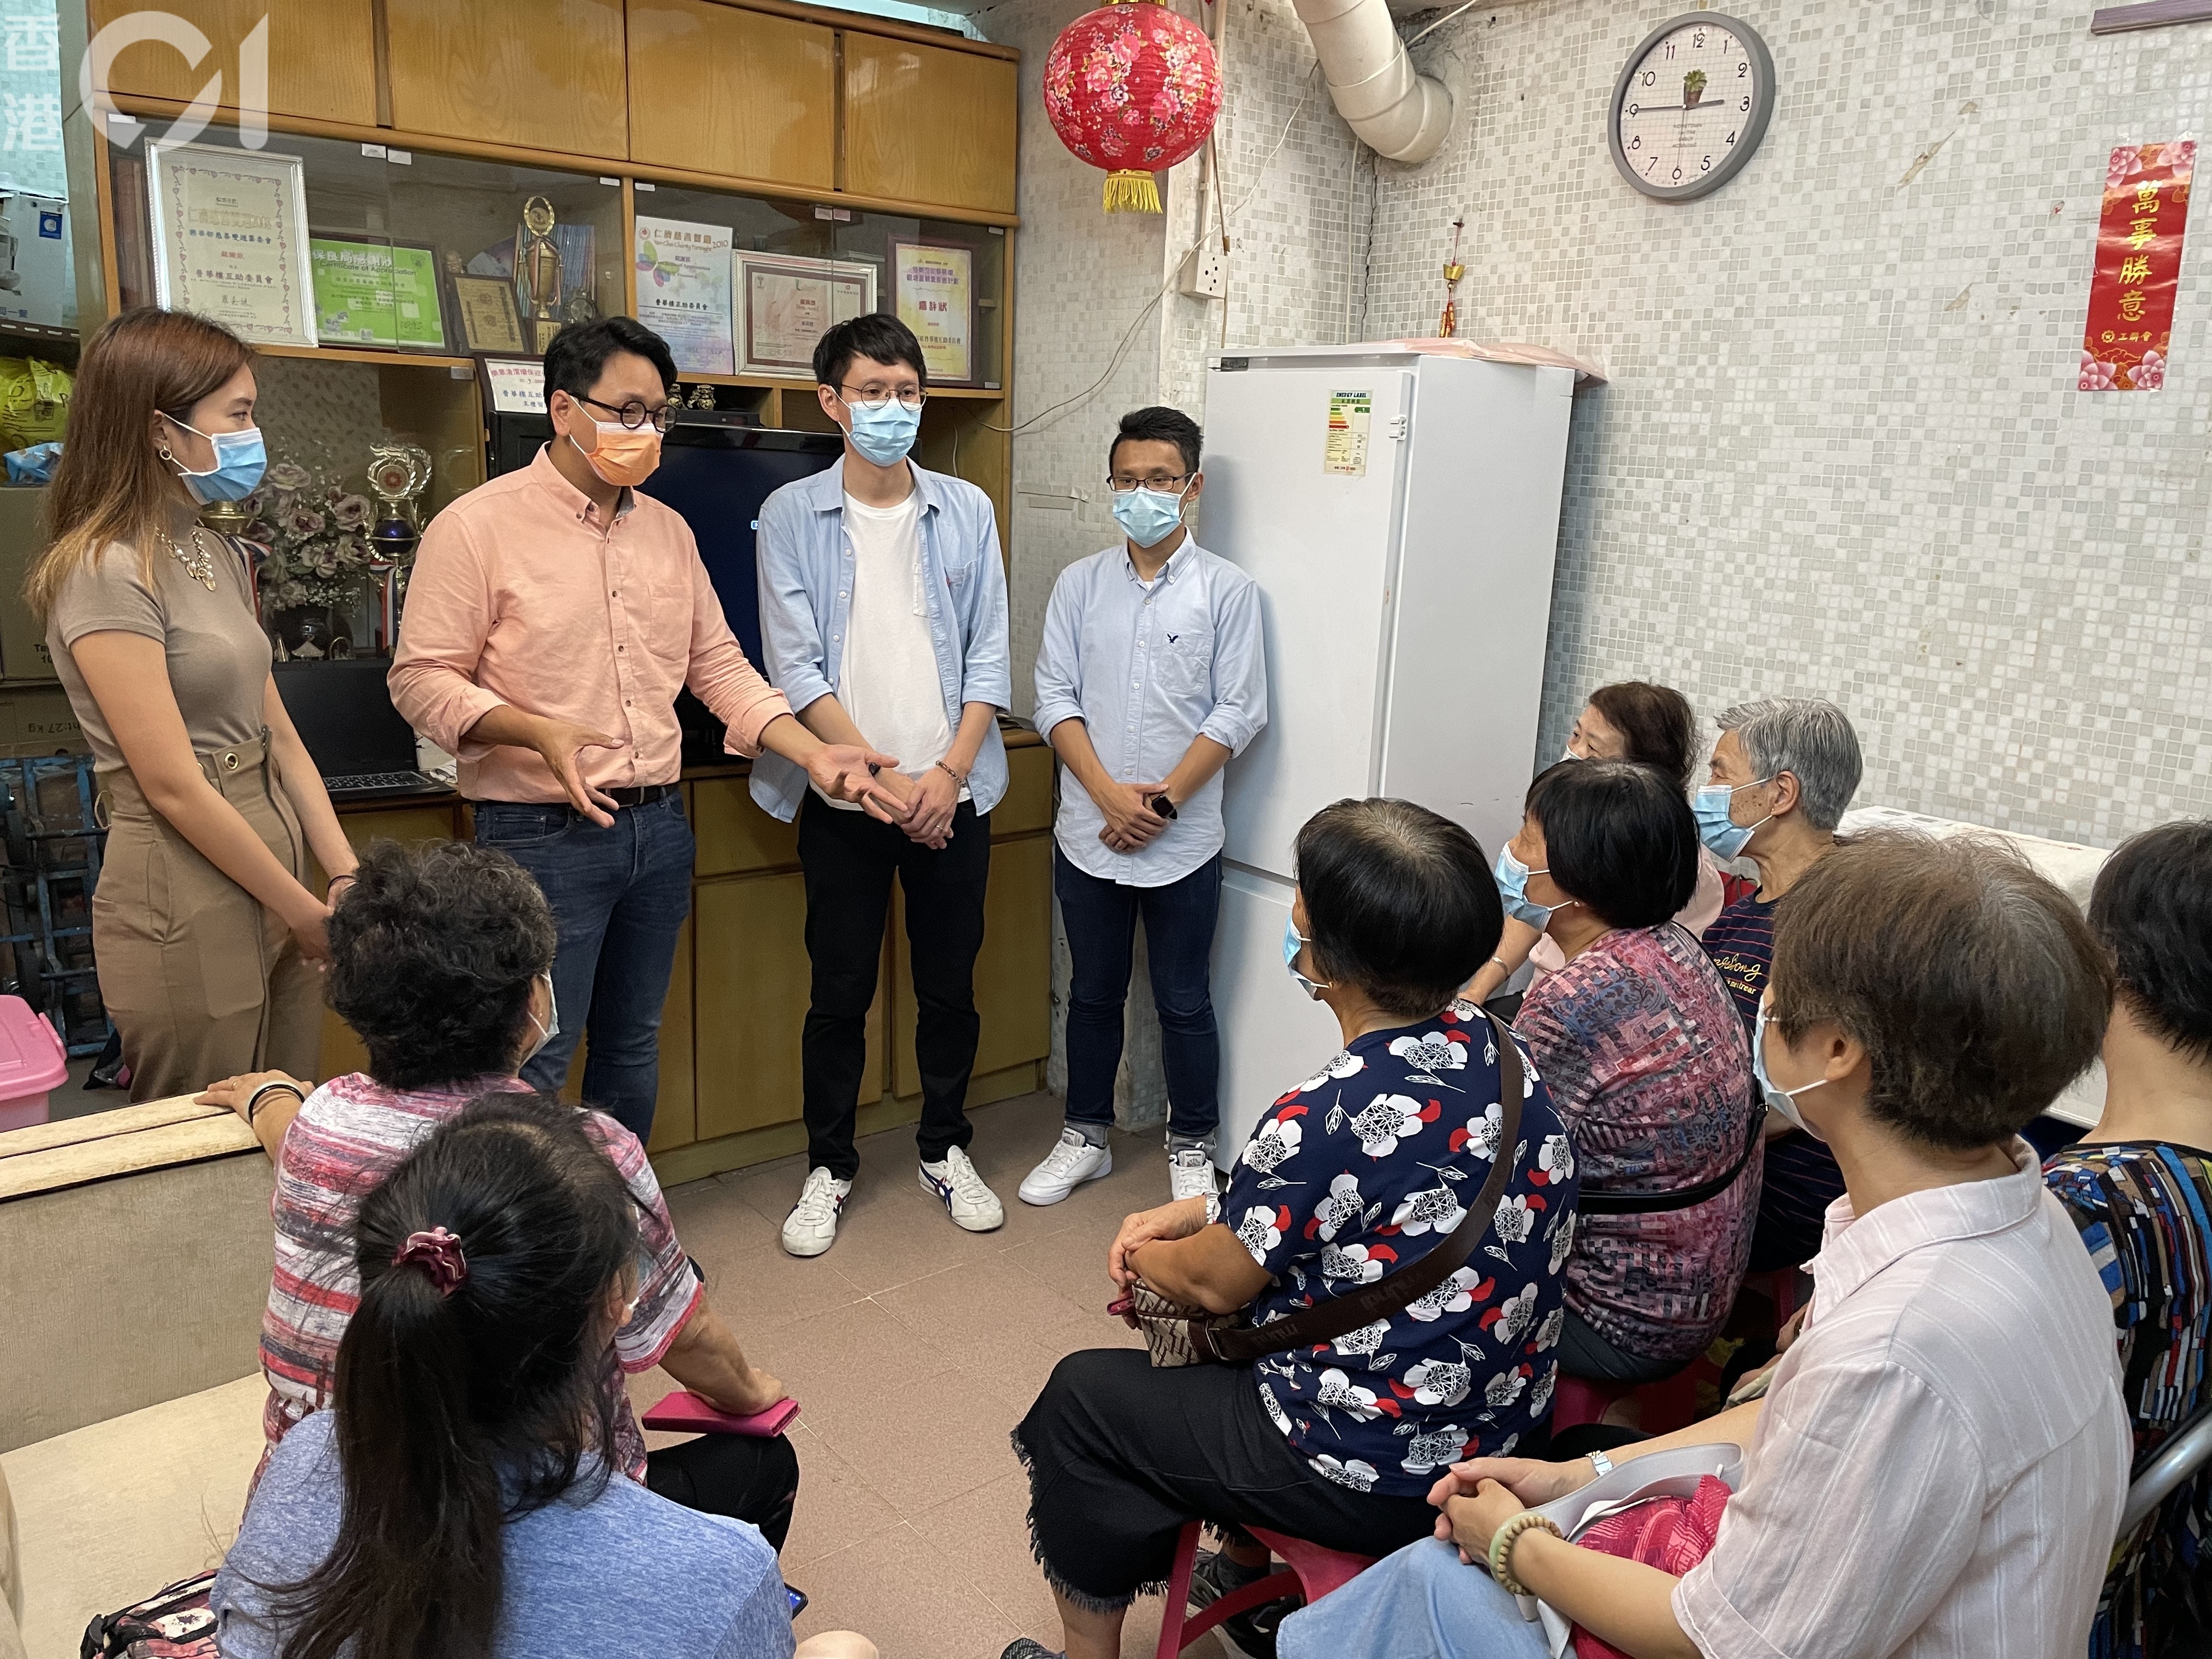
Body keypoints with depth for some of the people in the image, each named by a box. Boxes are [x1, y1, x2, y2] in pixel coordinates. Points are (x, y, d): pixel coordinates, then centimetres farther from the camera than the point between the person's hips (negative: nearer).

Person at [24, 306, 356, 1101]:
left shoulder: (219, 556, 11)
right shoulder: (108, 574, -15)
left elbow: (278, 736, 9)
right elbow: (174, 787, -17)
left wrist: (345, 877, 0)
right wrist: (304, 910, -10)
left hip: (276, 875, 8)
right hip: (187, 906, -8)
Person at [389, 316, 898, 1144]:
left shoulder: (667, 528, 11)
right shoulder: (477, 526, -7)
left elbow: (717, 664, 13)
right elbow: (422, 678, -9)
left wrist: (817, 755, 1)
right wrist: (538, 733, -25)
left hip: (658, 827, 6)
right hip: (543, 836, -6)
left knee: (633, 1045, 17)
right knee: (534, 1066, -1)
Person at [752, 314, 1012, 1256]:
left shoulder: (966, 512, 5)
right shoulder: (793, 515, -2)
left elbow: (988, 656, 3)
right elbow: (796, 668, -7)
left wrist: (948, 771, -9)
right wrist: (880, 777, -14)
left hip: (951, 792, 2)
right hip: (844, 797, -2)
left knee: (950, 984, 11)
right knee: (840, 992, 8)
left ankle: (945, 1150, 30)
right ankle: (828, 1167, 25)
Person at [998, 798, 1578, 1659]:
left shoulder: (1326, 1121, -30)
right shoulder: (1487, 1047, -6)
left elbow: (1214, 1282, -13)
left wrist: (1144, 1257, 8)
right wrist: (1195, 1215, 7)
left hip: (1382, 1480, -8)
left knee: (1082, 1395, 10)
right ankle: (1248, 1567, 44)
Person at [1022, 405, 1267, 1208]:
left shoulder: (1228, 590, -4)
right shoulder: (1080, 584, 3)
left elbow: (1238, 712, -7)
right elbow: (1055, 698, -1)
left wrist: (1164, 801, -14)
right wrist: (1109, 795, -13)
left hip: (1183, 842, -2)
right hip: (1087, 834, 2)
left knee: (1183, 1003, 10)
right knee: (1093, 994, 16)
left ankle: (1191, 1148, 27)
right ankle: (1086, 1136, 32)